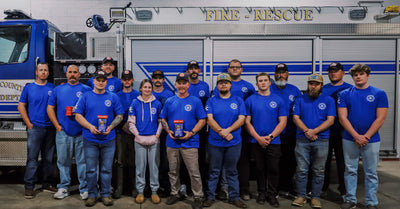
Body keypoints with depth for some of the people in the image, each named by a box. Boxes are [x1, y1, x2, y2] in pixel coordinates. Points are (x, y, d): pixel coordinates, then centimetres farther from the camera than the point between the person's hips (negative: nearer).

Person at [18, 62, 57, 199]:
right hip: (35, 128, -2)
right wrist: (29, 124, -4)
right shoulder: (28, 88, 6)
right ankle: (29, 187, 7)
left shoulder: (53, 88, 8)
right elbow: (21, 106, 5)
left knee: (49, 158, 9)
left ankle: (47, 184, 19)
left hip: (50, 128, 2)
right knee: (32, 158, -3)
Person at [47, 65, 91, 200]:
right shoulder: (58, 89, 12)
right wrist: (57, 125, 2)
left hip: (81, 133, -2)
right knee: (63, 161, 9)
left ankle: (84, 189, 12)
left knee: (82, 161, 2)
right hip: (63, 132, 2)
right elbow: (50, 108, 12)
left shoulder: (86, 89, 5)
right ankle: (63, 187, 23)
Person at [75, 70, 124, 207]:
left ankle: (105, 194, 21)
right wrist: (90, 126, -13)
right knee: (91, 170, 7)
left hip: (108, 139, 1)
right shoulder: (85, 97, 5)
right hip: (90, 139, 0)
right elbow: (78, 115, 2)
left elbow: (120, 115, 7)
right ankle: (92, 195, 21)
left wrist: (111, 126, -10)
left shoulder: (113, 97, 6)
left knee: (107, 169, 7)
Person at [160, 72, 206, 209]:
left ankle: (198, 197, 14)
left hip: (190, 142, -3)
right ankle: (174, 194, 31)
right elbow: (163, 119, 14)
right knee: (173, 171, 14)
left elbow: (202, 120, 0)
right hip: (172, 142, 3)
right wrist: (168, 131, -4)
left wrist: (191, 133, -14)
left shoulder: (195, 101, 1)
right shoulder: (169, 102, 9)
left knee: (194, 172, -1)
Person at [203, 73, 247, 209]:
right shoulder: (211, 101, 5)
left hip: (234, 142, 1)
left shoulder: (238, 101, 6)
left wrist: (227, 130, -17)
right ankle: (210, 197, 20)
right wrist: (222, 132, -19)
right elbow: (210, 119, -5)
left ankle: (234, 198, 22)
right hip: (215, 142, 0)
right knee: (214, 172, 8)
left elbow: (241, 120, -3)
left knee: (232, 172, 10)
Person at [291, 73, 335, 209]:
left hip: (321, 140, 0)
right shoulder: (300, 99, 10)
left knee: (318, 171, 5)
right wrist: (306, 131, -13)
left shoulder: (328, 100, 7)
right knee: (301, 170, 1)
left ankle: (315, 197, 16)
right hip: (302, 140, 0)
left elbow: (330, 120, -2)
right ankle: (301, 196, 13)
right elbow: (296, 118, 3)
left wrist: (314, 131, -14)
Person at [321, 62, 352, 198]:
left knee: (342, 162, 7)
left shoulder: (350, 89, 0)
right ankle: (323, 188, 26)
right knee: (324, 161, 12)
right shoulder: (323, 89, 9)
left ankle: (344, 190, 22)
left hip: (341, 133, -3)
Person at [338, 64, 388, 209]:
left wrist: (366, 137, -11)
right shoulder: (345, 94, 4)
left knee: (371, 173, 7)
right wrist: (356, 136, -12)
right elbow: (342, 118, -3)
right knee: (350, 171, 8)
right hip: (349, 140, 1)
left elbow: (380, 119, -4)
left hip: (371, 140, -1)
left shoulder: (379, 94, 1)